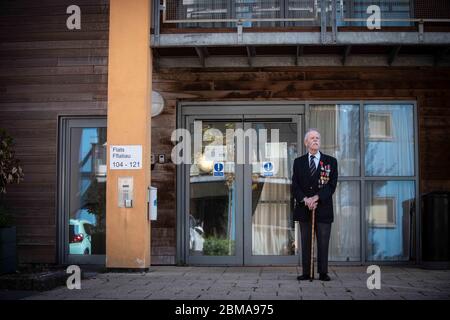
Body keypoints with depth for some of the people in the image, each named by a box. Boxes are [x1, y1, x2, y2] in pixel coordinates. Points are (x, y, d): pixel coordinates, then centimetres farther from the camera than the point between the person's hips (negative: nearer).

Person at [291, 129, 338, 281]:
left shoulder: (331, 161, 6)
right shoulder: (298, 162, 10)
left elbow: (332, 184, -4)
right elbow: (295, 186, 3)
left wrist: (316, 197, -16)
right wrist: (305, 199, -14)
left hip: (323, 208, -1)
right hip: (304, 208, 1)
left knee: (323, 242, 1)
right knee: (305, 242, 4)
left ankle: (323, 273, 8)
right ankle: (306, 273, 9)